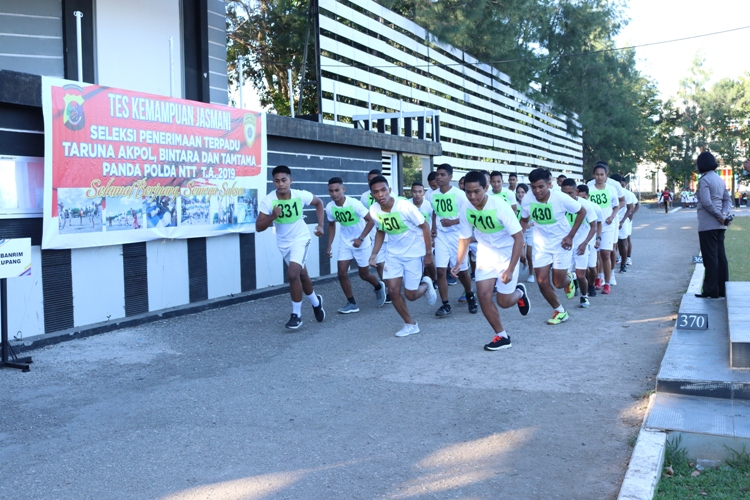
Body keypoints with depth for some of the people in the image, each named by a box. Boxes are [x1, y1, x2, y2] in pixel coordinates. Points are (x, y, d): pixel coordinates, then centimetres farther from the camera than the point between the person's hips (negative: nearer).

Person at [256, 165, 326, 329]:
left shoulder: (301, 195, -20)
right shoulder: (268, 201, -21)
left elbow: (319, 203, 1)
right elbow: (258, 227, -19)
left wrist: (320, 225, -7)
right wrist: (273, 217, -36)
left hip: (301, 239, -3)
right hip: (283, 242, 3)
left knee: (293, 274, -21)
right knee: (302, 275, 16)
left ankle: (296, 314, -5)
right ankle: (316, 302, 44)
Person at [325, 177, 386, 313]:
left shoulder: (354, 204, -27)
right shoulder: (329, 208, -11)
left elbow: (371, 221, -22)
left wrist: (360, 239, -29)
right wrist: (329, 245, 2)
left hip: (361, 243, -4)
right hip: (345, 243, 4)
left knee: (364, 275, 8)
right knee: (342, 272, -7)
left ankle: (379, 287, 41)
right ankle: (352, 304, 6)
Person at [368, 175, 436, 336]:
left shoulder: (405, 206, -27)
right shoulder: (374, 210, -12)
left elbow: (424, 227, -15)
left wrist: (429, 253, -11)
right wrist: (374, 254, -3)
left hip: (414, 253, -4)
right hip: (393, 253, 4)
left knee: (410, 294, -2)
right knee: (393, 291, -4)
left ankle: (426, 284, 34)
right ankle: (411, 324, 16)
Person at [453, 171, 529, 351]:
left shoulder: (500, 206, -28)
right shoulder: (465, 210, -14)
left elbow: (519, 238, -24)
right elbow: (464, 238, 1)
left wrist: (510, 270, -29)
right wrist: (458, 263, -15)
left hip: (507, 253, -4)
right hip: (485, 253, 4)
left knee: (504, 301, -2)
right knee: (483, 295, -9)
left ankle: (519, 292, 35)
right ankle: (502, 336, 10)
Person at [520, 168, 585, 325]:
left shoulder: (561, 198, -23)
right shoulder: (527, 200, -15)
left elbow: (582, 212, -9)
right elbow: (524, 220, 3)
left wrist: (570, 236, -12)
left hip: (561, 243, -3)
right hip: (541, 244, 3)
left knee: (559, 283, 1)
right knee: (542, 281, -3)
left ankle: (568, 279, 41)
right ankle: (560, 311, 20)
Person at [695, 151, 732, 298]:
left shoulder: (704, 180, -12)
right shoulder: (719, 179, 14)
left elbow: (706, 202, -22)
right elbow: (728, 199, 12)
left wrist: (721, 217, -15)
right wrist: (724, 215, -3)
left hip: (707, 225, -8)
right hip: (719, 225, 8)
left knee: (710, 258, -4)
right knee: (720, 256, 11)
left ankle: (711, 291, -1)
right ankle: (723, 289, 15)